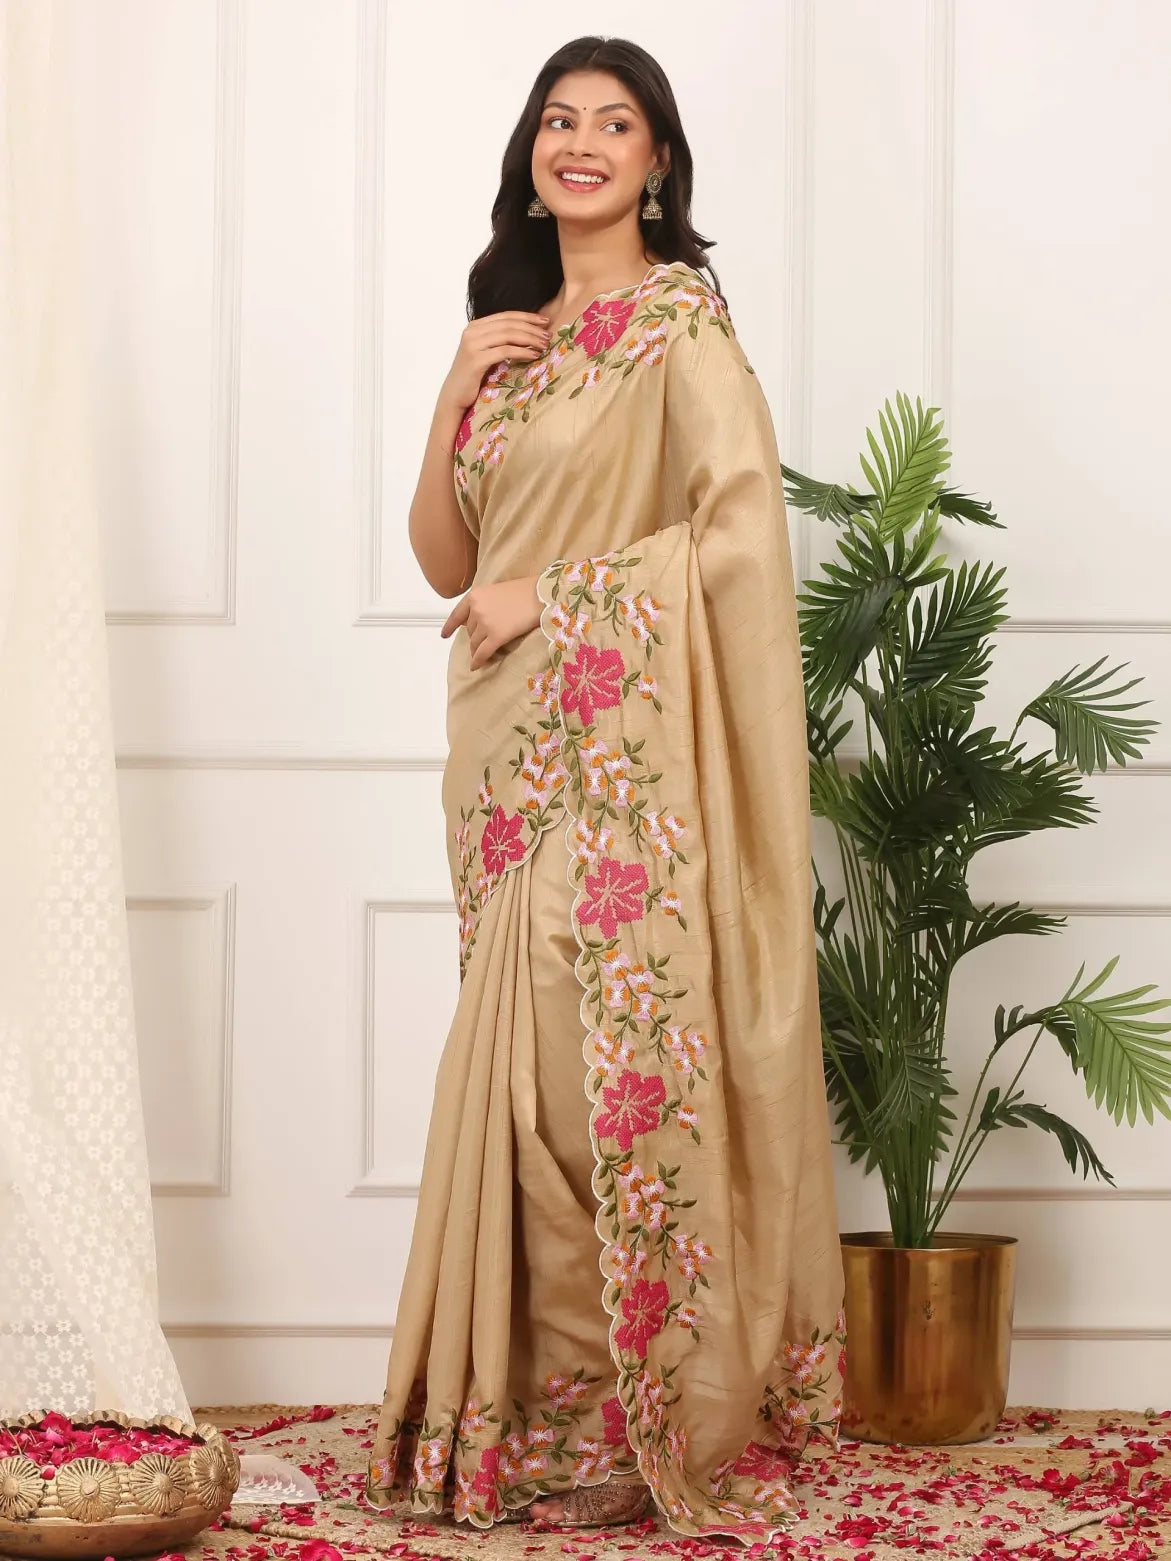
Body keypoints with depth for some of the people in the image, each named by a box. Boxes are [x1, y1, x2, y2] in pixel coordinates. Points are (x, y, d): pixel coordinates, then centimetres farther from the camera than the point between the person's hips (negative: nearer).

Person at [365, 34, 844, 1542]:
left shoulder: (678, 318, -4)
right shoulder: (511, 332, 18)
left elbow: (740, 524, -14)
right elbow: (444, 559, 15)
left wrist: (552, 594, -11)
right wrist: (458, 392, 1)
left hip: (622, 761, -6)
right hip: (513, 760, 7)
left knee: (607, 1068, -7)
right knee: (526, 1070, 4)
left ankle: (635, 1423, 1)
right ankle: (536, 1406, 10)